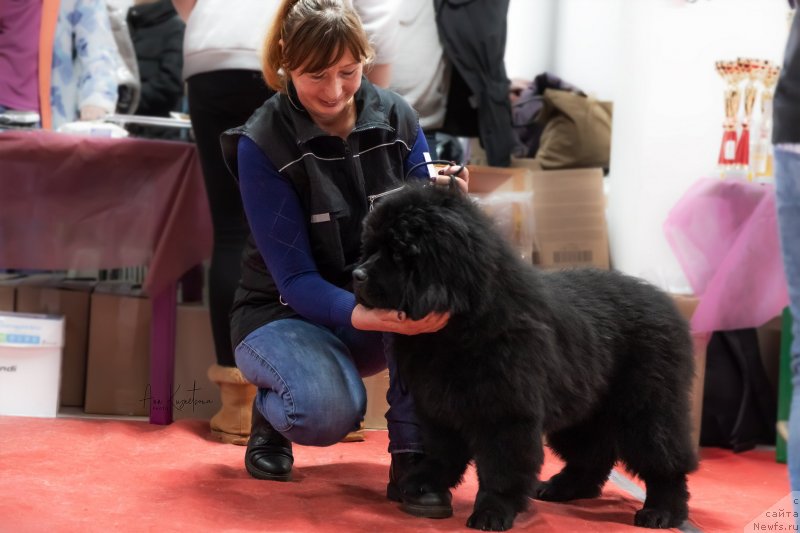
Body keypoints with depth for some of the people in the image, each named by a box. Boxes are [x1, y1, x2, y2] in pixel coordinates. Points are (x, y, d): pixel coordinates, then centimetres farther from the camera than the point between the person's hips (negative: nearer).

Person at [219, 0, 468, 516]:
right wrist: (362, 315, -40)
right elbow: (294, 278, -21)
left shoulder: (395, 117, -6)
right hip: (287, 315, -4)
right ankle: (272, 414, 4)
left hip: (382, 301, 4)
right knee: (330, 407, -35)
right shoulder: (263, 143, -18)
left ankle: (413, 454, -22)